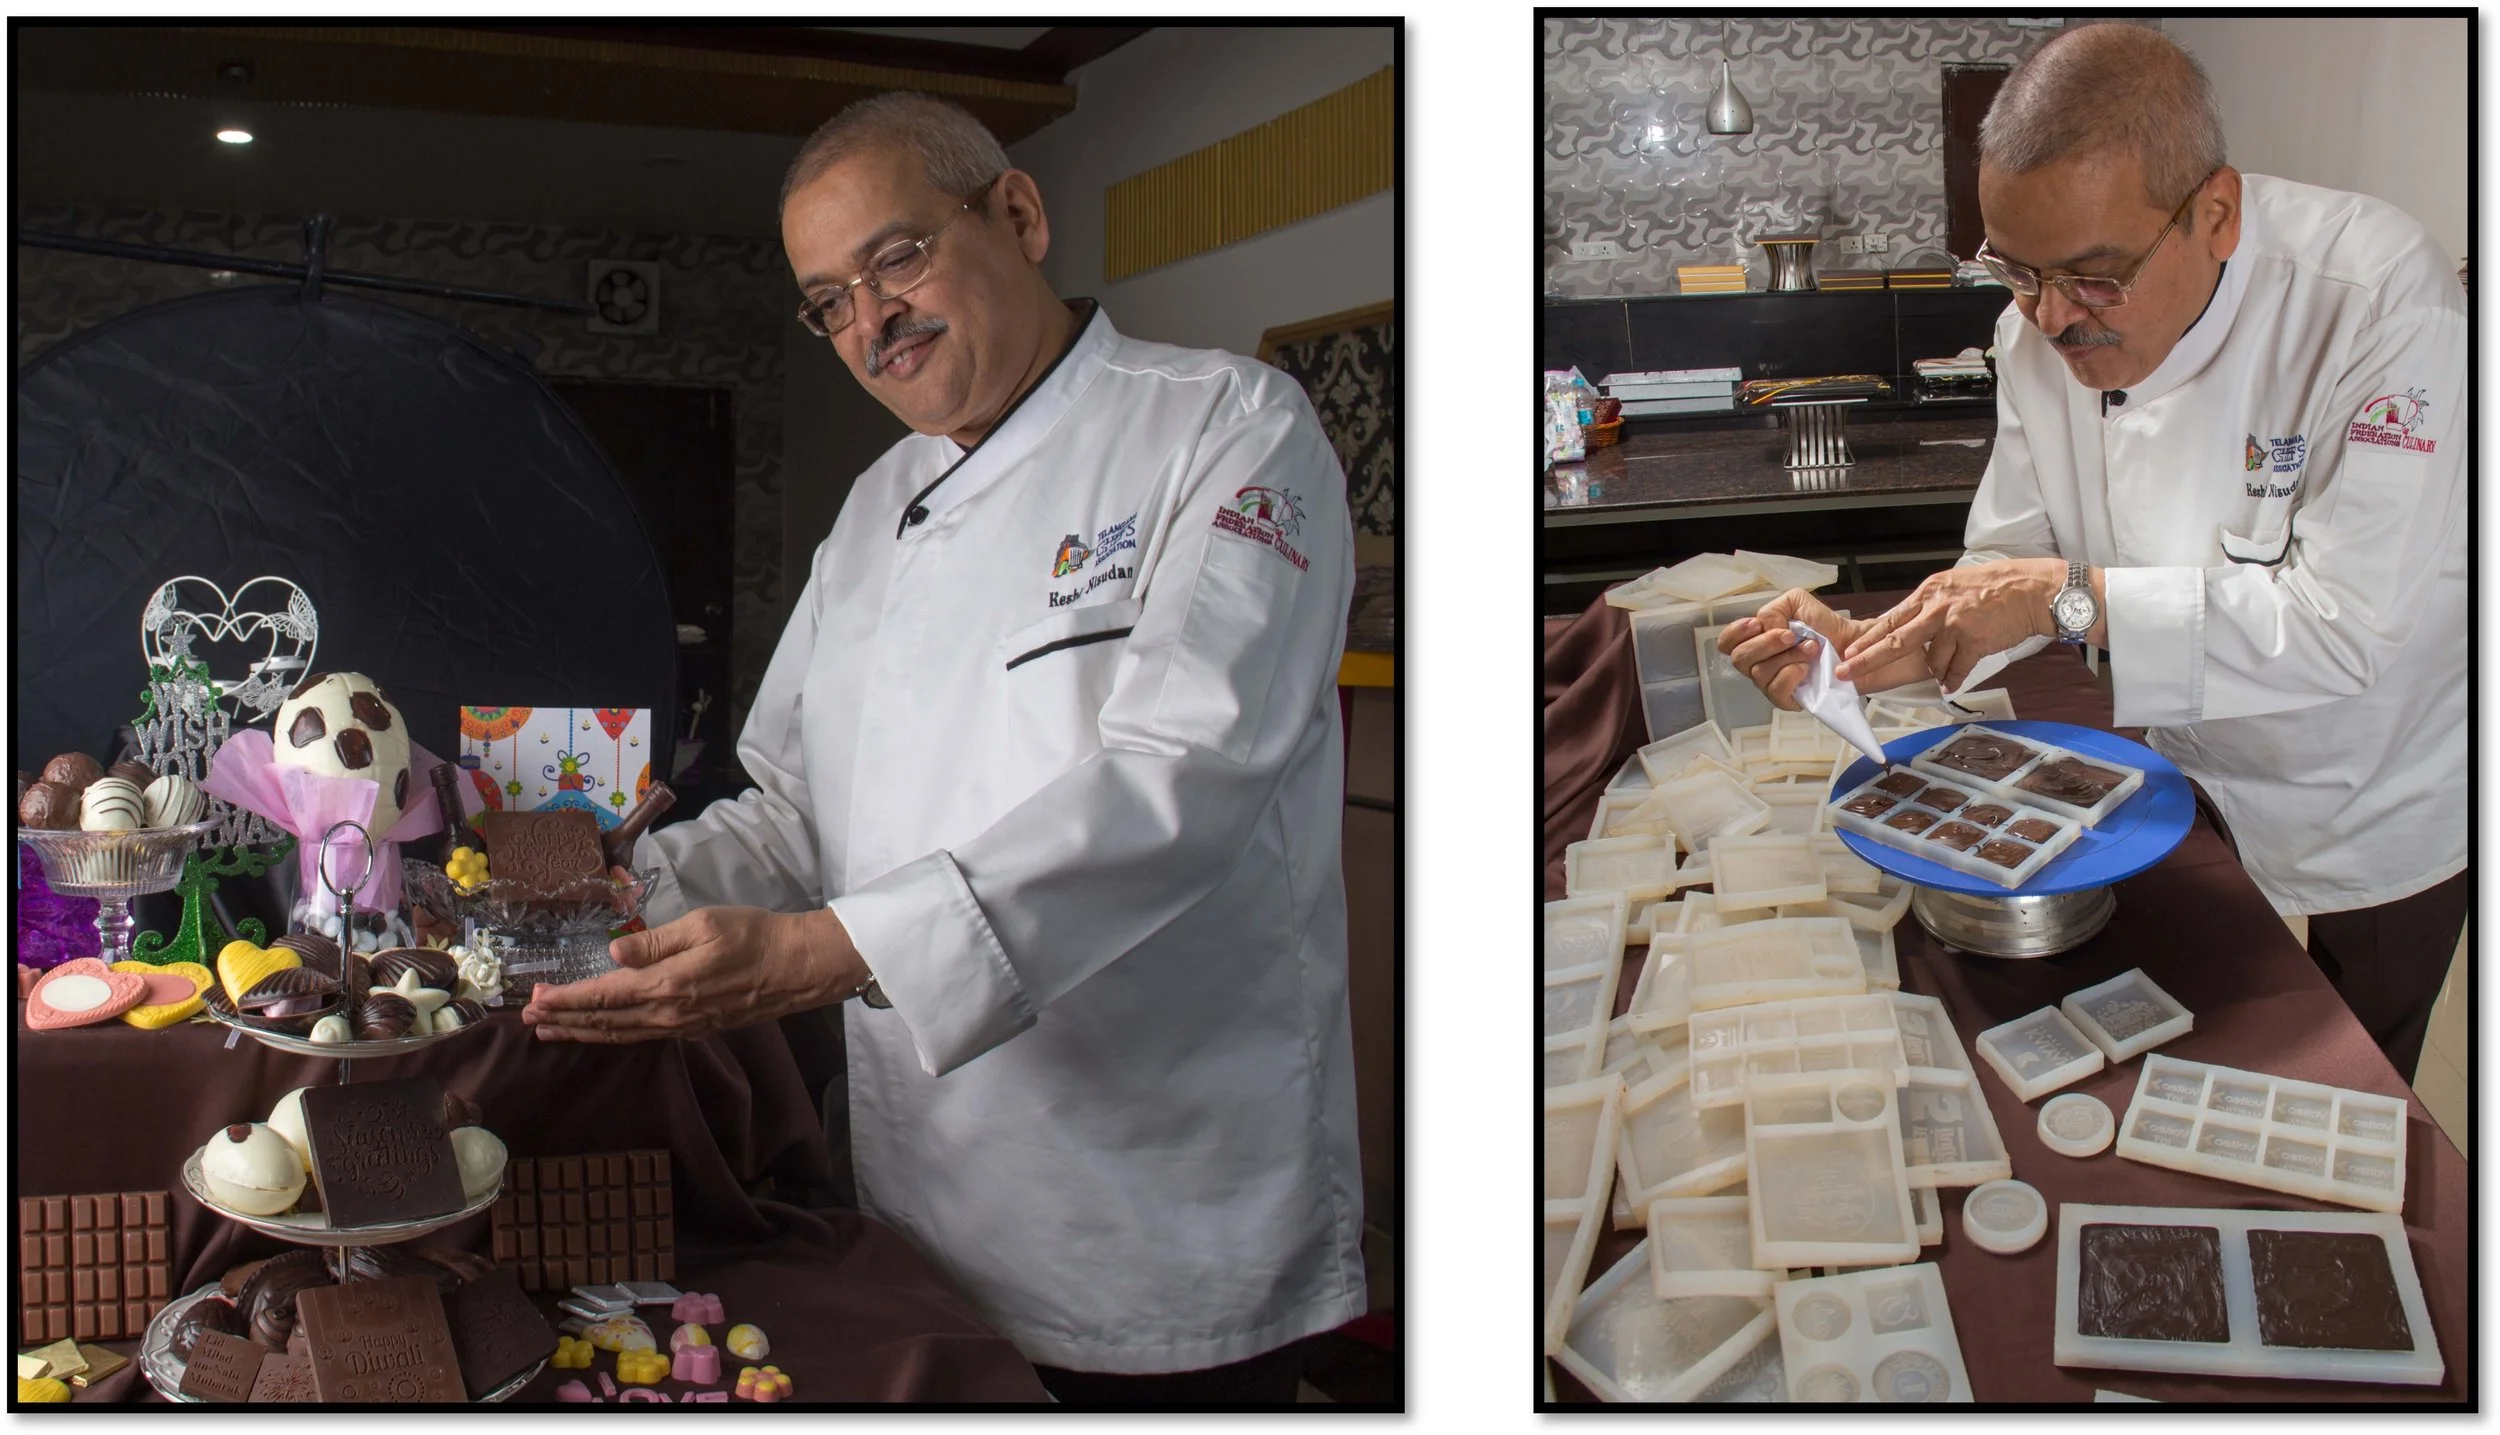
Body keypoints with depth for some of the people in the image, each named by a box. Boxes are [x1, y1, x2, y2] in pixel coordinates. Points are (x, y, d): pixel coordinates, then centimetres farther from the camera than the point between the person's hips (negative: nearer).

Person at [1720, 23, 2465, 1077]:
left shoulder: (2381, 299, -32)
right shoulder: (2043, 329, -15)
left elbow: (2348, 623, -35)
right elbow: (2011, 572, -8)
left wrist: (2072, 596, -37)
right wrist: (1868, 651, -27)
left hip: (2383, 816, -4)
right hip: (2195, 787, 4)